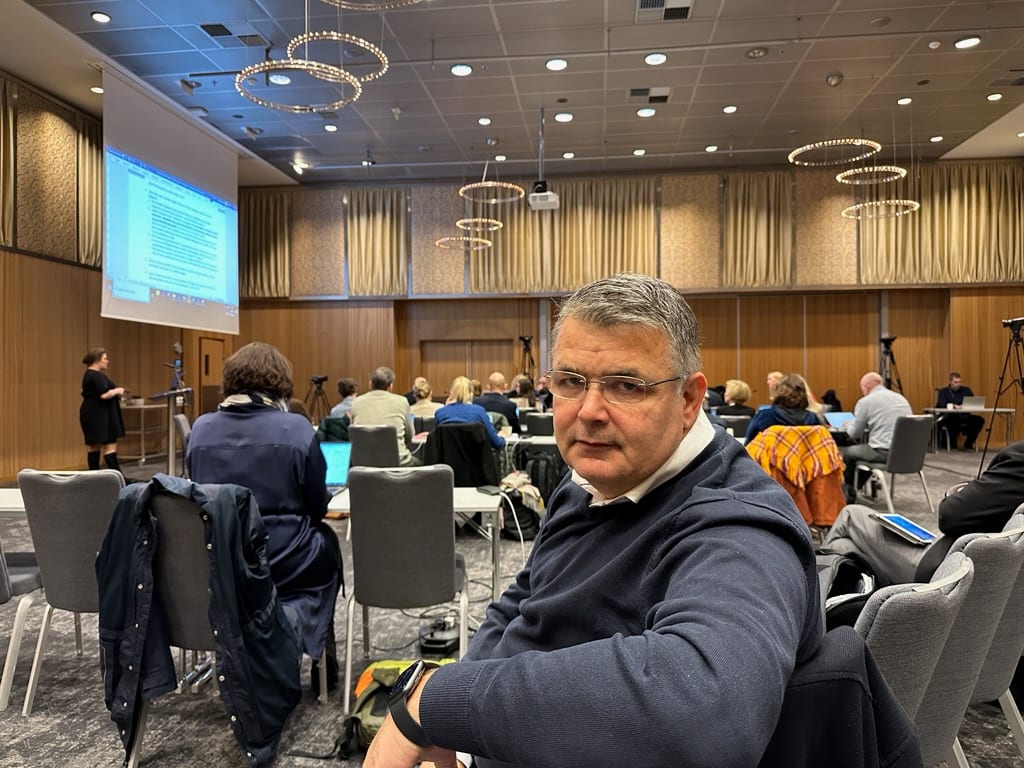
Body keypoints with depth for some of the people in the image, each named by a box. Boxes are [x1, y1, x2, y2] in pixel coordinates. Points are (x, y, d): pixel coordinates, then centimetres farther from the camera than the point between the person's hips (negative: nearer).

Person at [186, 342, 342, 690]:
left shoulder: (201, 428, -2)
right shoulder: (295, 428, -12)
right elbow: (317, 508, -4)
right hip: (282, 563, -4)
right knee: (326, 541, 30)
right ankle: (323, 660, 37)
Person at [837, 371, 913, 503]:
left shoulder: (866, 401, -5)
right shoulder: (901, 398, 15)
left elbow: (854, 434, 1)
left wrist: (848, 425, 23)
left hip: (885, 452, -7)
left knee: (844, 452, 15)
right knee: (864, 446, 31)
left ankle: (848, 496, 24)